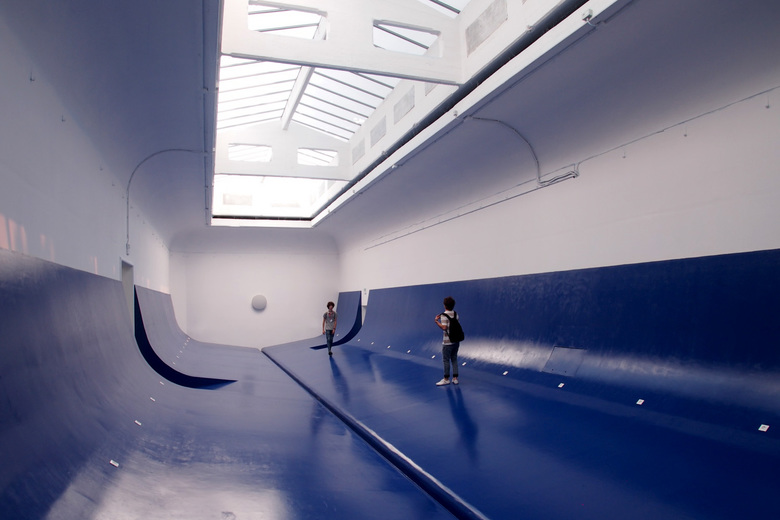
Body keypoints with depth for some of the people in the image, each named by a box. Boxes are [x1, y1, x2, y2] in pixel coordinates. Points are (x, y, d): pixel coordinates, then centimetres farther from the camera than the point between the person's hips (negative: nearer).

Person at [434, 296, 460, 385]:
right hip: (456, 340, 7)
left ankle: (446, 379, 8)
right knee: (454, 359, 13)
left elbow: (444, 327, -22)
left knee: (446, 360, 2)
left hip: (447, 342, -7)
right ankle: (455, 378, 15)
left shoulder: (444, 315, -14)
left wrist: (436, 321, -11)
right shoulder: (455, 314, 7)